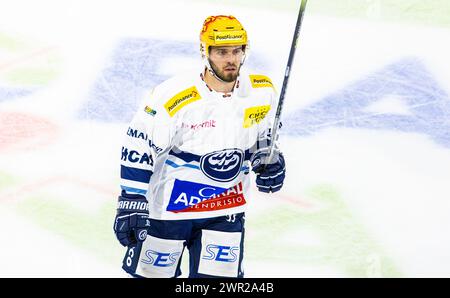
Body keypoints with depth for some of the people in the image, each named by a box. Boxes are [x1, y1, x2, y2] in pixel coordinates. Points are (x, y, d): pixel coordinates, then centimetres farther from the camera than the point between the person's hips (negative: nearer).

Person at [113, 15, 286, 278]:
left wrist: (270, 159, -3)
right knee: (154, 271, 10)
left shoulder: (263, 92, -6)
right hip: (170, 204, -3)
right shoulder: (173, 97, -21)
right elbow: (138, 152, -15)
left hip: (226, 208, 3)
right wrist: (131, 204, -16)